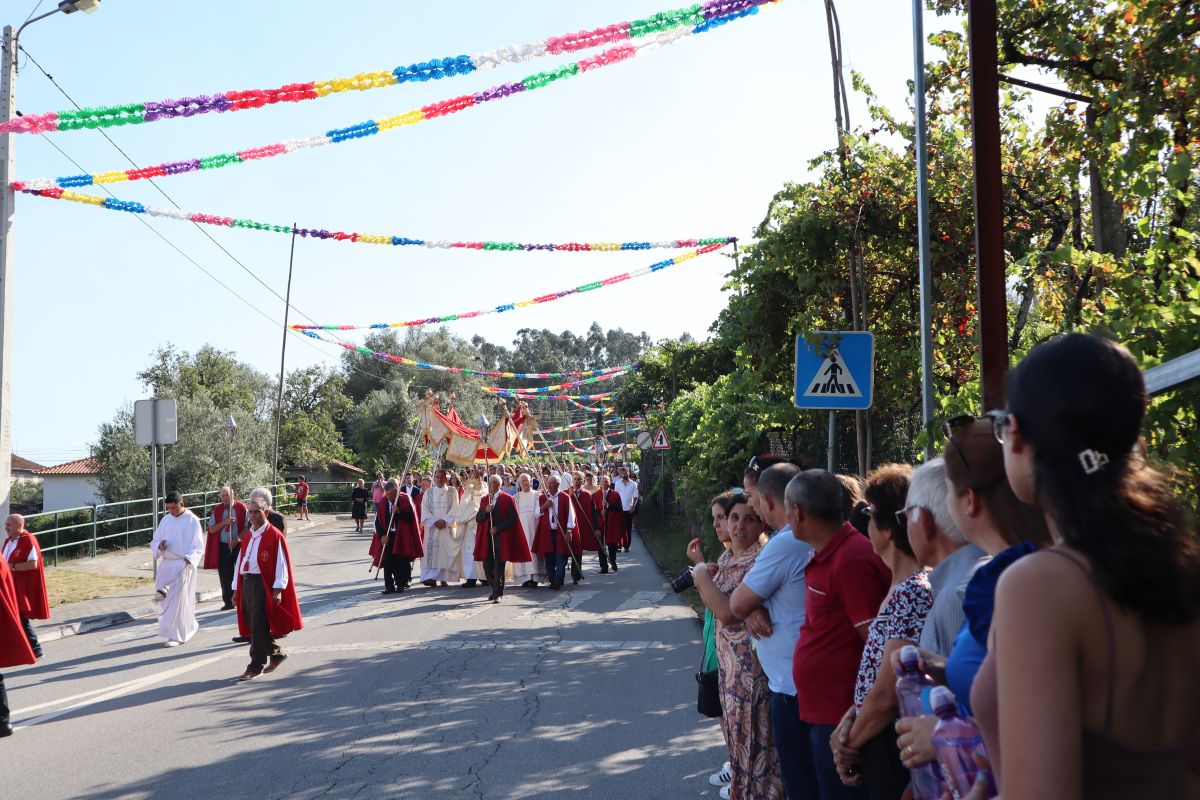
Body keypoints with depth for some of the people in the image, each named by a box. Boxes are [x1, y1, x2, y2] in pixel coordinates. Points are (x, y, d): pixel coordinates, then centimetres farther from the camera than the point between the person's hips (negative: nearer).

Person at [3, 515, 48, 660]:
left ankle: (35, 650, 4)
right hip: (11, 588, 9)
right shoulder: (8, 542, 14)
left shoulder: (28, 540, -14)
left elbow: (33, 564, -21)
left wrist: (13, 566, -20)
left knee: (22, 619, -7)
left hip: (24, 588, -9)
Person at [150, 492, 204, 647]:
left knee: (177, 599, -7)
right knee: (162, 600, 7)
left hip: (183, 564, -6)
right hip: (165, 564, 6)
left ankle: (176, 635, 0)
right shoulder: (166, 520, 9)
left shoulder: (192, 521, -6)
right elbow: (155, 541, 13)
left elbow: (198, 547, -8)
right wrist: (159, 545, -10)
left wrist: (189, 559, -25)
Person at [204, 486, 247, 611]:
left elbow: (247, 527, -4)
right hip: (223, 547, 3)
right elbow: (211, 529, 2)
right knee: (225, 577, 3)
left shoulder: (241, 508, -1)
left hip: (239, 546, -3)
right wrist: (225, 522, -13)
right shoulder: (217, 510, 8)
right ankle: (228, 602, 11)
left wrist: (237, 539, -14)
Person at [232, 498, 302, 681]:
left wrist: (278, 589, -16)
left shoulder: (274, 536, -6)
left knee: (258, 627, -8)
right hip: (246, 583, 7)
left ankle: (256, 666, -3)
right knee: (252, 625, 12)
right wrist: (236, 589, 15)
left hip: (263, 585, -7)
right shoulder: (247, 537, 16)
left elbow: (281, 563, -10)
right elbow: (239, 562, 19)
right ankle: (276, 653, 29)